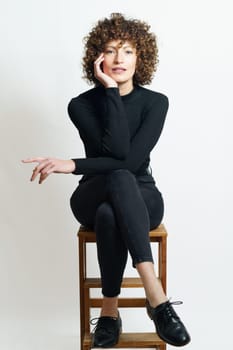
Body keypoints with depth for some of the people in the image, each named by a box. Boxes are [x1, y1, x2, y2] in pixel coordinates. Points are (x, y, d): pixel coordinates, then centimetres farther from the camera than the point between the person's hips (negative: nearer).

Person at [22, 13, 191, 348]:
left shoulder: (155, 102, -5)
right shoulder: (82, 104, -5)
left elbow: (133, 159, -19)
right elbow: (116, 150, -22)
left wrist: (72, 165, -22)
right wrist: (111, 90, -19)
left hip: (142, 199, 0)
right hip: (93, 198, 0)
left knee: (109, 215, -38)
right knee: (120, 179, -38)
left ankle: (110, 311, -23)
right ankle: (157, 296, -36)